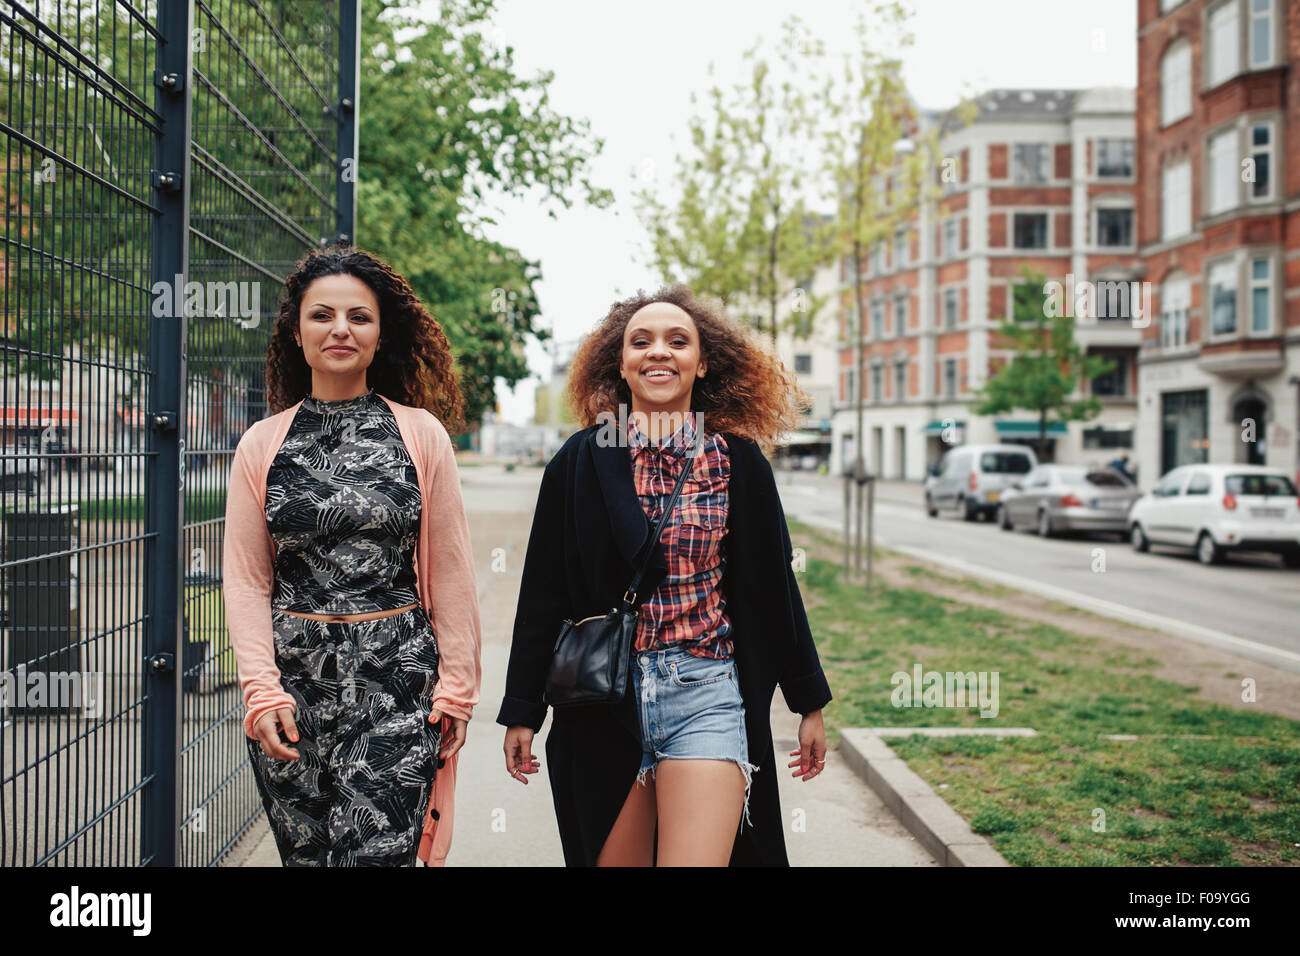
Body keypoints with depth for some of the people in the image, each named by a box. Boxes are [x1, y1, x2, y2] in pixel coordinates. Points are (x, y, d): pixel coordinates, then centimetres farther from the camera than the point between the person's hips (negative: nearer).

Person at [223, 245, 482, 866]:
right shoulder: (261, 445, 6)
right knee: (304, 853, 9)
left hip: (397, 679, -2)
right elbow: (245, 580, 5)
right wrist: (261, 690, -5)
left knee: (376, 851, -10)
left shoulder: (422, 435, 2)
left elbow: (450, 572, 4)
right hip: (291, 678, 2)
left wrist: (457, 685, 3)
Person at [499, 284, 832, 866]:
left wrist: (809, 703, 10)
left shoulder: (737, 461, 1)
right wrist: (522, 712, 4)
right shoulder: (581, 461, 1)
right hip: (603, 702, 1)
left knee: (694, 859, -10)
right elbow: (543, 592, 4)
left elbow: (774, 586, 7)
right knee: (611, 858, 11)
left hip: (706, 696, -1)